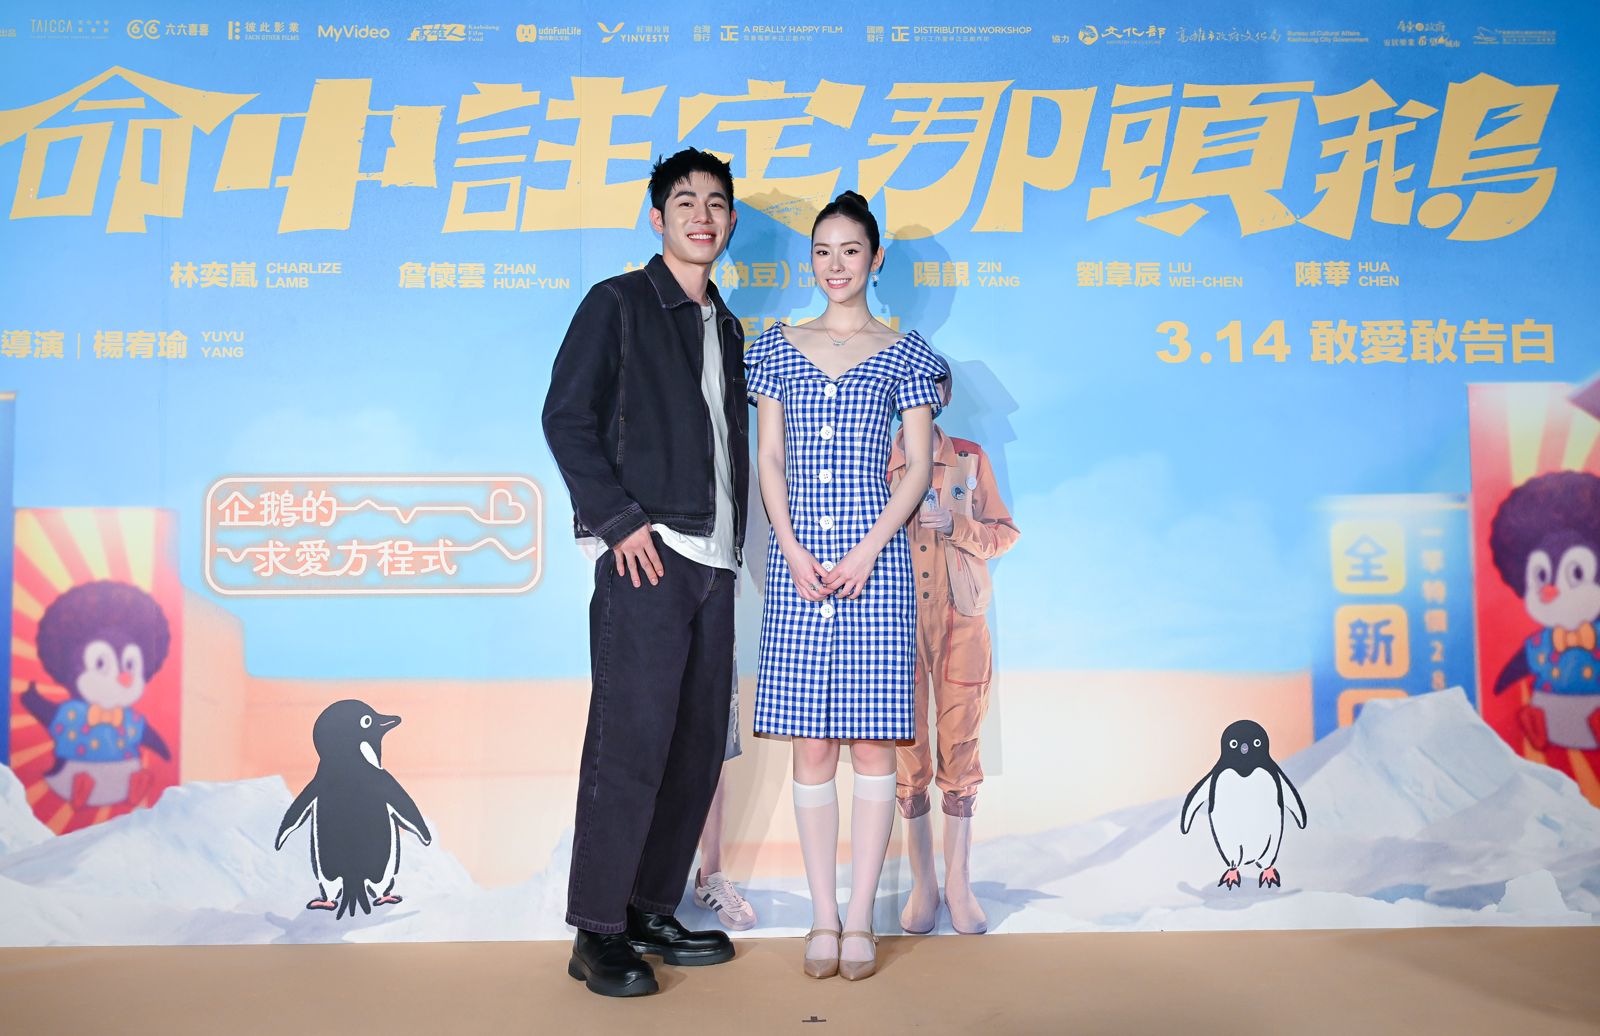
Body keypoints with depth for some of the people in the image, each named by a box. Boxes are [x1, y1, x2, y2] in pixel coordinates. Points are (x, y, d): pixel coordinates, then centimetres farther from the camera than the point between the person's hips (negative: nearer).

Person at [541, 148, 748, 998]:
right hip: (646, 555, -7)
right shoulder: (617, 304, 1)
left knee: (697, 745, 8)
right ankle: (598, 934, 3)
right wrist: (619, 520, -13)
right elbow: (566, 418, -6)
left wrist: (733, 540, 12)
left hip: (713, 560, 7)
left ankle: (651, 912, 20)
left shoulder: (725, 327, 21)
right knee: (631, 741, -7)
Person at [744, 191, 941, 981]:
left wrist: (866, 552, -9)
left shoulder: (904, 352, 6)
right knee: (811, 746, 4)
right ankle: (823, 917, 15)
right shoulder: (777, 347, 11)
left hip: (874, 554, -1)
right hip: (796, 557, 2)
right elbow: (768, 459, 8)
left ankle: (860, 918, 11)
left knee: (871, 741, 1)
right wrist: (793, 551, -5)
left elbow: (919, 466, 2)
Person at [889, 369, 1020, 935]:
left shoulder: (971, 458, 9)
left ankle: (958, 883, 11)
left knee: (960, 746, 1)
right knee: (907, 750, 1)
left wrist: (953, 524, -9)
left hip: (960, 618, 1)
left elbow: (1003, 532, 7)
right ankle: (922, 883, 11)